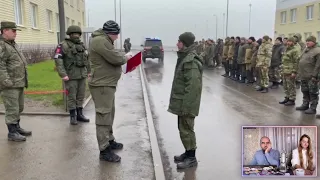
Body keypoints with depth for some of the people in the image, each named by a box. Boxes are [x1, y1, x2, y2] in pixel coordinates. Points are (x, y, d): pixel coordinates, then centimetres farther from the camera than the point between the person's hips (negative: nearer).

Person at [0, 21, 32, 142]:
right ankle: (12, 133, 8)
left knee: (19, 108, 16)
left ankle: (17, 128, 29)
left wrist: (23, 80, 18)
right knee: (12, 109, -2)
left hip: (19, 83, 9)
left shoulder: (12, 45, 16)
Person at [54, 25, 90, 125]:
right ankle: (72, 116, 12)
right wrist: (63, 74, -21)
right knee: (72, 97, 2)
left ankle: (80, 115, 21)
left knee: (81, 96, 10)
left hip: (82, 75, 6)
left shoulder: (82, 45, 12)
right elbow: (58, 60, -15)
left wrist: (89, 71, 19)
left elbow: (86, 59, 21)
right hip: (71, 76, -6)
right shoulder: (63, 45, -8)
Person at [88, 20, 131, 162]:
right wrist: (125, 57, -3)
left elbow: (112, 59, 21)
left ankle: (109, 141, 32)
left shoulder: (104, 41, 18)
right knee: (103, 117, -7)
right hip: (102, 85, -11)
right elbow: (115, 58, -22)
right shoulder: (100, 41, -18)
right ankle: (104, 151, 0)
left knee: (109, 114, 19)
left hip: (107, 84, 11)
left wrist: (122, 58, 5)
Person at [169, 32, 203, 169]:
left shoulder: (191, 61, -21)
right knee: (183, 128, 18)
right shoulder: (185, 57, 12)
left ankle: (191, 158, 13)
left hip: (186, 103, -10)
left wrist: (186, 105, -24)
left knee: (186, 129, 0)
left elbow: (193, 86, -25)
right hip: (181, 101, 10)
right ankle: (188, 153, 32)